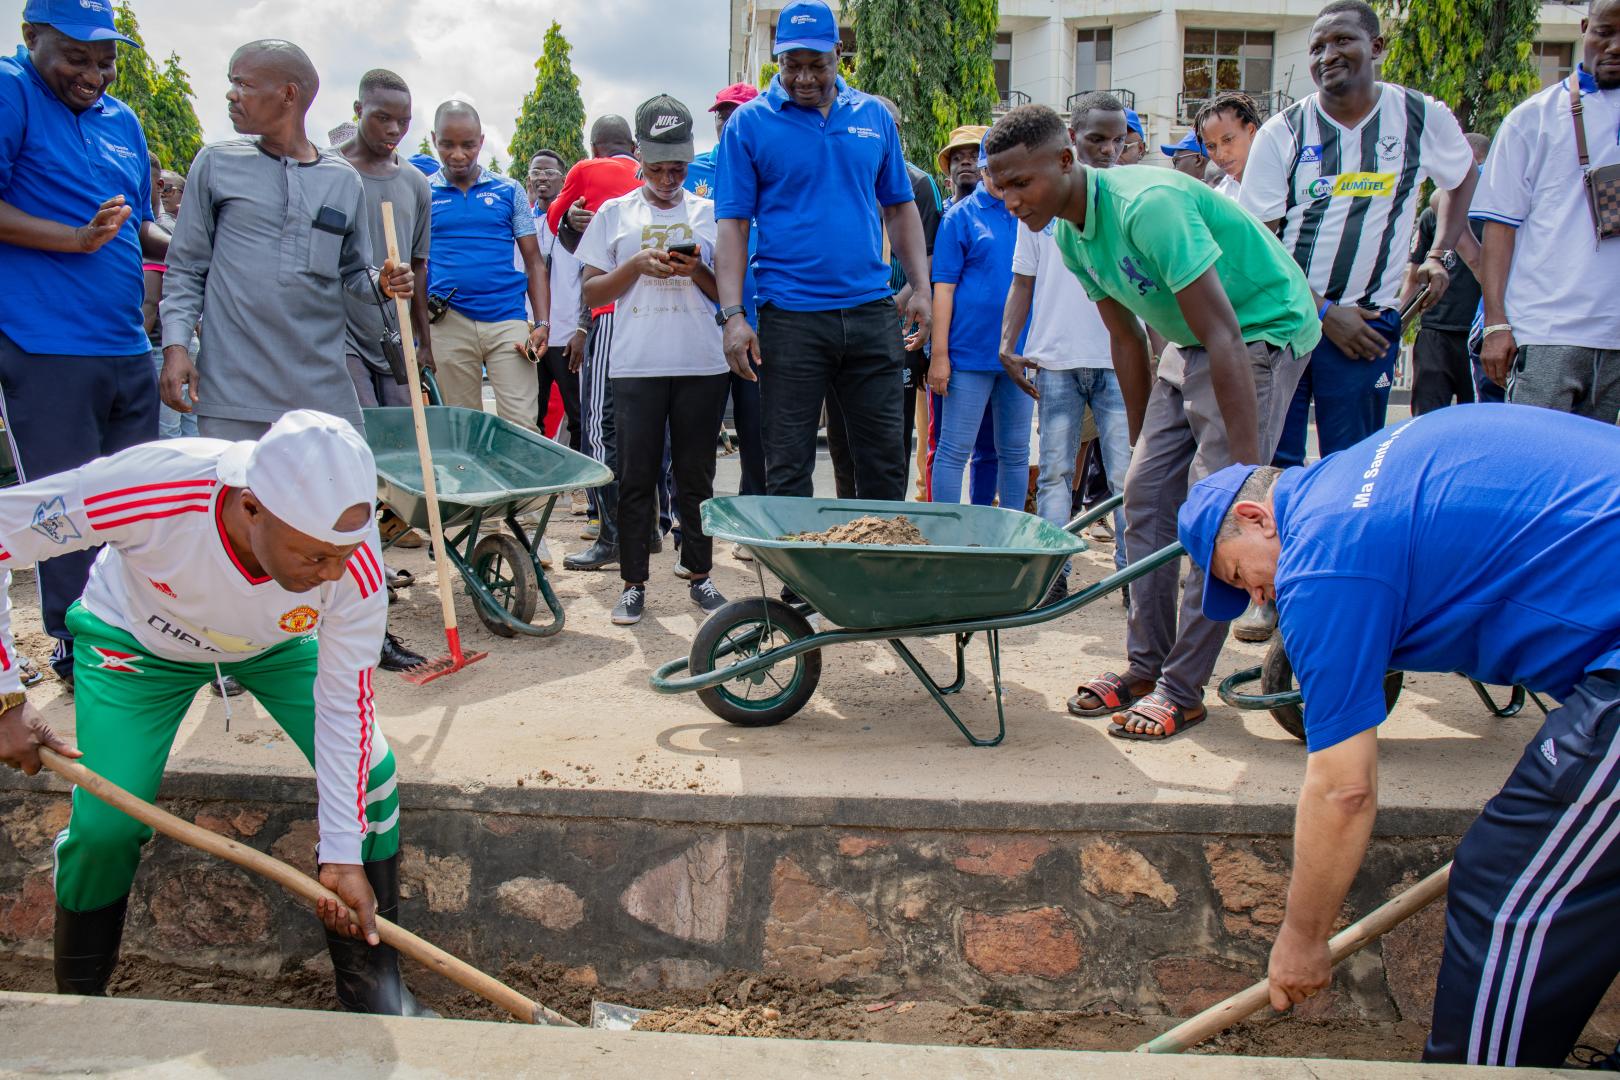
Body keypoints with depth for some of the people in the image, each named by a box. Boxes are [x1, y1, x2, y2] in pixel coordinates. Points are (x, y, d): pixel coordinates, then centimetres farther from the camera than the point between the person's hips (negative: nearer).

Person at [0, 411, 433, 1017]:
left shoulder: (354, 563, -35)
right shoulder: (146, 488, -43)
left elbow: (344, 702, -23)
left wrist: (343, 857, -21)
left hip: (276, 646, 2)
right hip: (139, 640, -1)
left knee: (370, 773, -12)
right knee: (105, 824, -12)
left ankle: (371, 983, 7)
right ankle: (79, 996, 18)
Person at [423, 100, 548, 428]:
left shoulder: (509, 191, 9)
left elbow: (534, 263, 9)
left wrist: (542, 324, -2)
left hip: (508, 320, 0)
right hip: (449, 324, 1)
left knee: (522, 426, -8)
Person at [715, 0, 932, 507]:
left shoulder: (874, 116, 11)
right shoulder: (750, 122, 1)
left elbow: (900, 208, 16)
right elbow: (733, 224, -3)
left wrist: (921, 288, 6)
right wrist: (732, 314, -11)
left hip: (871, 312, 3)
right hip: (789, 317, -3)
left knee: (885, 460, 9)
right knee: (788, 468, 3)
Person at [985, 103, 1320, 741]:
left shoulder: (1148, 205, -30)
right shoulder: (1071, 234, -3)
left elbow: (1225, 336, -33)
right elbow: (1126, 339, 8)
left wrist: (1250, 468, -35)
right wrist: (1141, 445, 12)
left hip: (1262, 332, -8)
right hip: (1189, 343, 9)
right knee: (1145, 493, 3)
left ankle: (1183, 688, -4)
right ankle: (1146, 665, 12)